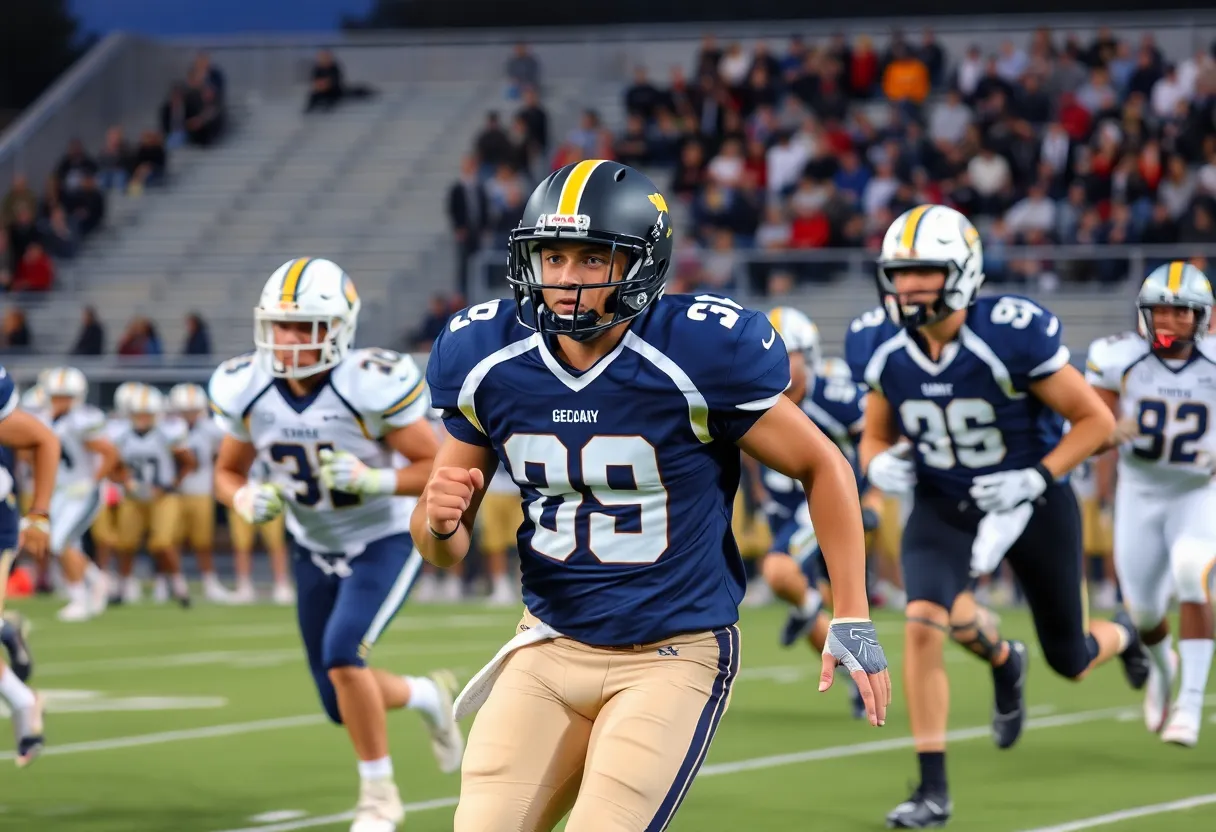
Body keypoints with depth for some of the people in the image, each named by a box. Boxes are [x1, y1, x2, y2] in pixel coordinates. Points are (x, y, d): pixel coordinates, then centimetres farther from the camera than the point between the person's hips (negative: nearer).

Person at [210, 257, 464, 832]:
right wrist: (248, 500, -20)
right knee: (344, 706, 8)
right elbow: (228, 473, 2)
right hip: (314, 548, 5)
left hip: (384, 541, -5)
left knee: (341, 652, -27)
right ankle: (428, 696, 42)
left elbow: (438, 468, -18)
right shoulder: (245, 389, -14)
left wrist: (374, 481, -35)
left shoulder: (371, 386, -27)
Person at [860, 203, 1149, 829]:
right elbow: (875, 437, 8)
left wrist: (1038, 478, -28)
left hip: (1031, 504, -3)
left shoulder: (1013, 339, -26)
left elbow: (1096, 420, -18)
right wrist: (879, 464, -16)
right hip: (944, 507, 3)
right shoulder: (889, 356, -11)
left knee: (1070, 661, 12)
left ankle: (1122, 635, 53)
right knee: (923, 623, -24)